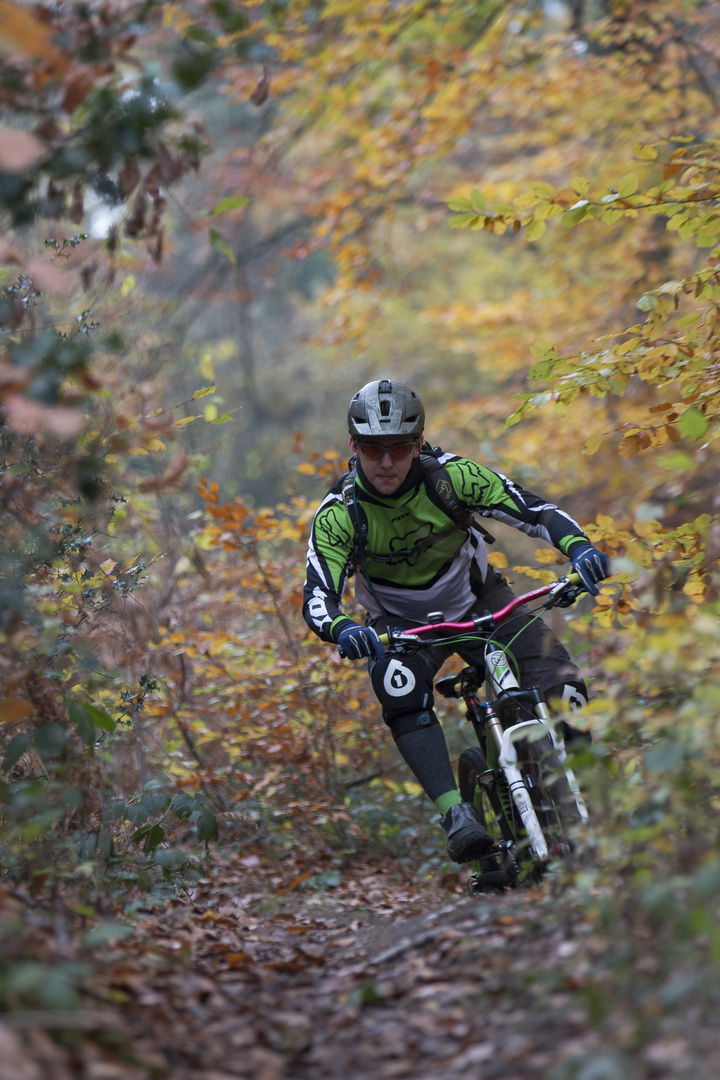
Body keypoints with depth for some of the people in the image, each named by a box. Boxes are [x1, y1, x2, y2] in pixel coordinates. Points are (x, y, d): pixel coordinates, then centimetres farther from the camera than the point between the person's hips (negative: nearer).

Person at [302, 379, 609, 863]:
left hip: (476, 601, 1)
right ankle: (456, 812, -39)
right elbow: (317, 599, -31)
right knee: (400, 691, -34)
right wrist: (342, 629, -55)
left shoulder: (451, 475, -23)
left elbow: (533, 510, -25)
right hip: (402, 626, -1)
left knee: (557, 685, -19)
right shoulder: (338, 515, -23)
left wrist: (578, 545, -45)